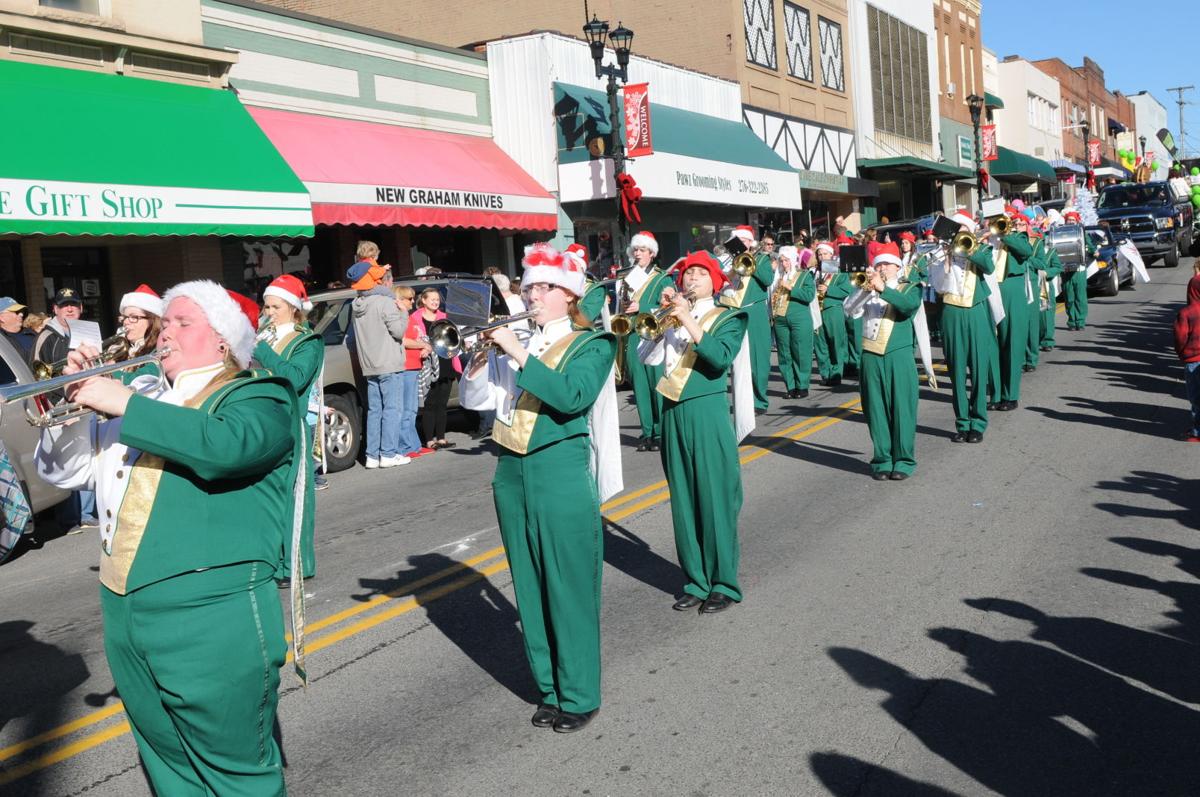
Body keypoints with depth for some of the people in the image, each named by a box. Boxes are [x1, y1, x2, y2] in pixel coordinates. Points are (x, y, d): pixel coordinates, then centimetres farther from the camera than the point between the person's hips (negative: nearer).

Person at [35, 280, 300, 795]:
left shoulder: (258, 397, -5)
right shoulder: (144, 397, 16)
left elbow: (223, 445, -28)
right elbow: (60, 470, 18)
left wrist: (124, 405, -20)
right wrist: (71, 399, 1)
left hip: (213, 620, -7)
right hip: (126, 616, 7)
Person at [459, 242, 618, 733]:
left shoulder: (592, 343, -1)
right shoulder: (516, 340, 11)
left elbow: (573, 397, -20)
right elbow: (474, 399, 6)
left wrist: (519, 353, -21)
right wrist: (482, 352, -9)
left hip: (562, 471, -5)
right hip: (512, 472, 5)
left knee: (569, 589, 1)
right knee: (530, 589, 12)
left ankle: (579, 697, 15)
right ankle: (549, 689, 27)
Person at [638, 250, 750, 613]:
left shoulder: (727, 318, 2)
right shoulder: (672, 317, 12)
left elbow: (720, 358, -18)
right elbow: (647, 356, -2)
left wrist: (689, 320, -18)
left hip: (708, 413, -4)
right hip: (673, 414, 4)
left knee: (715, 501, -1)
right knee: (683, 501, 8)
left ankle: (724, 584, 9)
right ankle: (695, 582, 19)